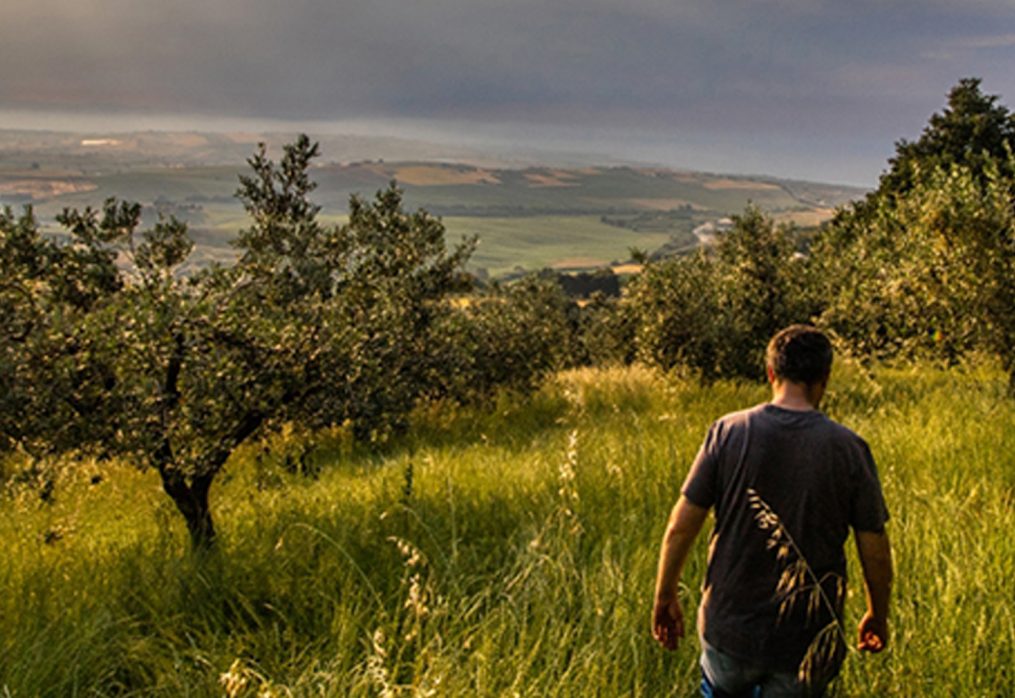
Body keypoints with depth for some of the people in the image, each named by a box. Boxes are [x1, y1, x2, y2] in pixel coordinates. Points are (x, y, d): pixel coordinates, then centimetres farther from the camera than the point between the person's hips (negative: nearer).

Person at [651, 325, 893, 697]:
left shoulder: (728, 432, -8)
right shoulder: (848, 448, -9)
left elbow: (681, 527, -6)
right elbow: (875, 551, -3)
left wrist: (665, 597, 8)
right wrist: (878, 616, 15)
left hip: (729, 627, 1)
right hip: (808, 641, -1)